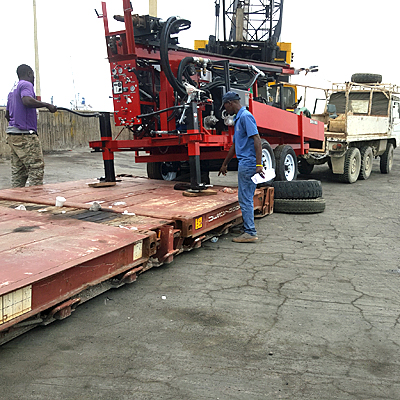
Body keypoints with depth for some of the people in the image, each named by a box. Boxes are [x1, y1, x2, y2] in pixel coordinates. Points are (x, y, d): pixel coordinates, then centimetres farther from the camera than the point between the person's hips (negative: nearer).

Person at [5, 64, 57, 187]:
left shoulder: (12, 90, 24)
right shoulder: (26, 84, -5)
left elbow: (7, 115, 30)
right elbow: (27, 100, -26)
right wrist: (47, 105, -18)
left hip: (13, 135, 10)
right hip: (25, 134, -10)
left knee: (18, 171, 8)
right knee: (36, 168, -9)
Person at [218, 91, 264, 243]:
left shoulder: (246, 116, -12)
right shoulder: (238, 119, 20)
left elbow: (257, 140, -20)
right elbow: (235, 145, 29)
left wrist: (259, 165, -26)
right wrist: (225, 164, 37)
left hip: (248, 164, -10)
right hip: (244, 163, 10)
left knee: (245, 199, -6)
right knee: (245, 199, 12)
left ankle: (250, 233, -1)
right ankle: (248, 230, 19)